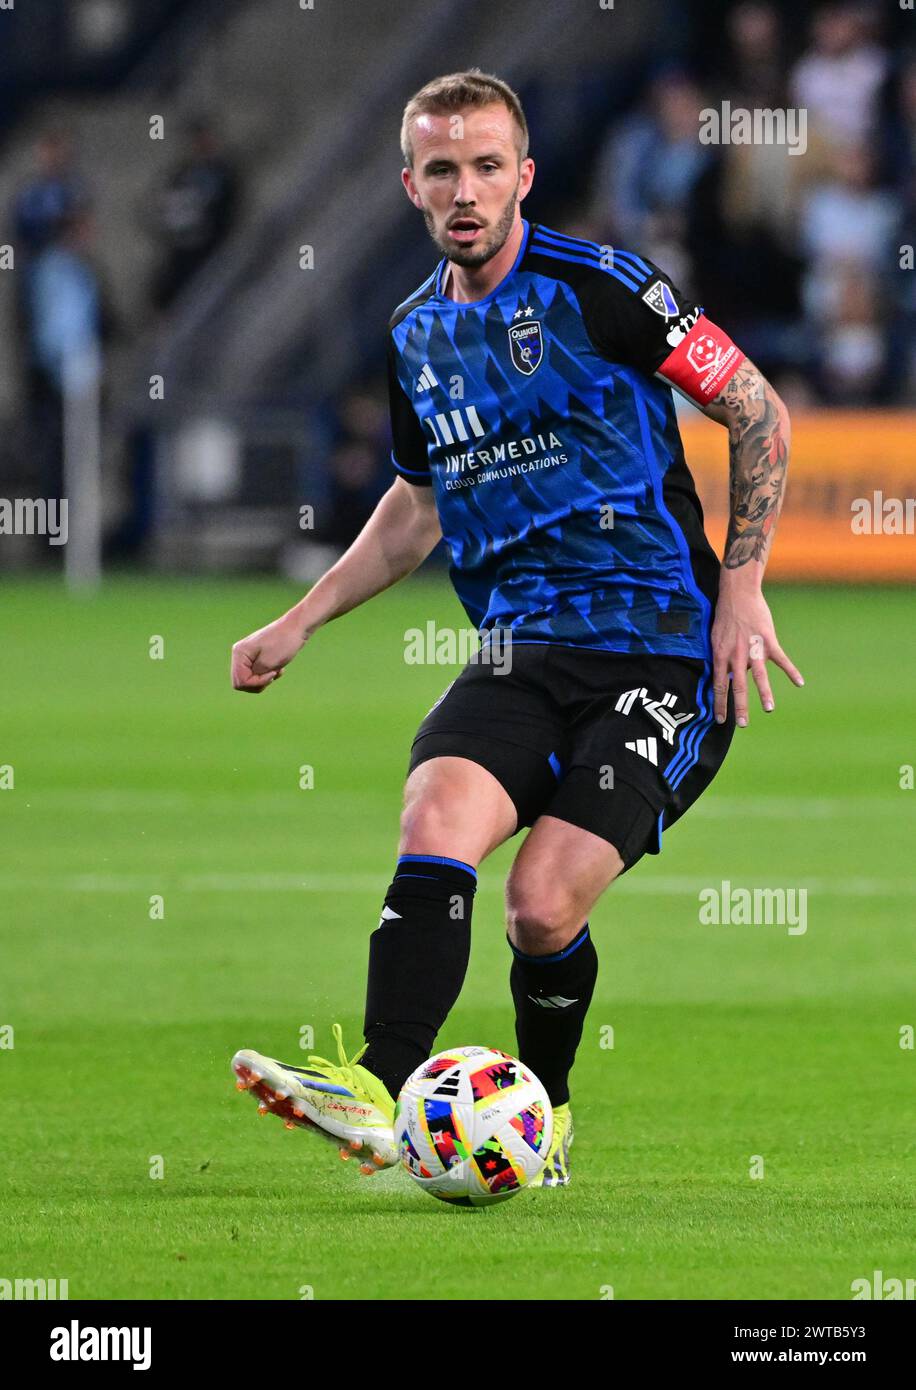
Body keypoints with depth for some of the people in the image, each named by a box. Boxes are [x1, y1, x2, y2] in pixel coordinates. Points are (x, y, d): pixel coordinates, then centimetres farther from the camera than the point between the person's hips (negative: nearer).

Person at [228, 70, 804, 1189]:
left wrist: (742, 589, -7)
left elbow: (759, 414, -2)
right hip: (521, 652, 5)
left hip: (662, 646, -5)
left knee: (543, 906, -16)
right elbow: (418, 504, 28)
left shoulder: (596, 289, -7)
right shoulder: (417, 336, 12)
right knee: (437, 816, -25)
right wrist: (300, 623, 22)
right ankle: (378, 1095, -35)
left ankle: (544, 1113, 11)